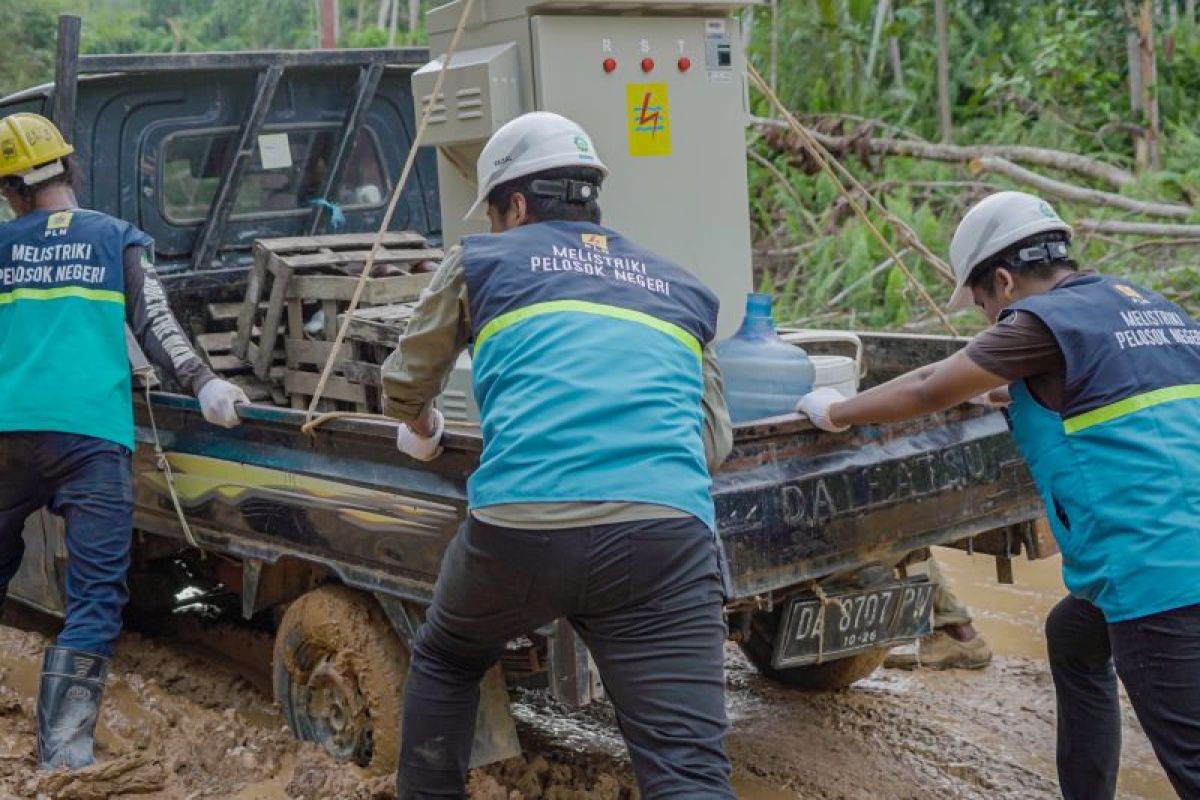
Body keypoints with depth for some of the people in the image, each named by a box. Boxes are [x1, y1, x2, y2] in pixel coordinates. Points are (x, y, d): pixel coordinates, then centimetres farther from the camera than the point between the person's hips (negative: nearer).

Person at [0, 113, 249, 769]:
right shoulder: (120, 239, 14)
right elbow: (154, 325, 0)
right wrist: (201, 383, -6)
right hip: (91, 432, -3)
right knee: (96, 597, -6)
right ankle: (61, 755, -16)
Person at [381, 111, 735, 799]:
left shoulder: (482, 260, 20)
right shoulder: (681, 290, 27)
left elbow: (406, 384, 31)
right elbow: (714, 441, 29)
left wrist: (421, 431, 53)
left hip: (519, 527, -1)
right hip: (665, 531, 1)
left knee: (444, 662, 30)